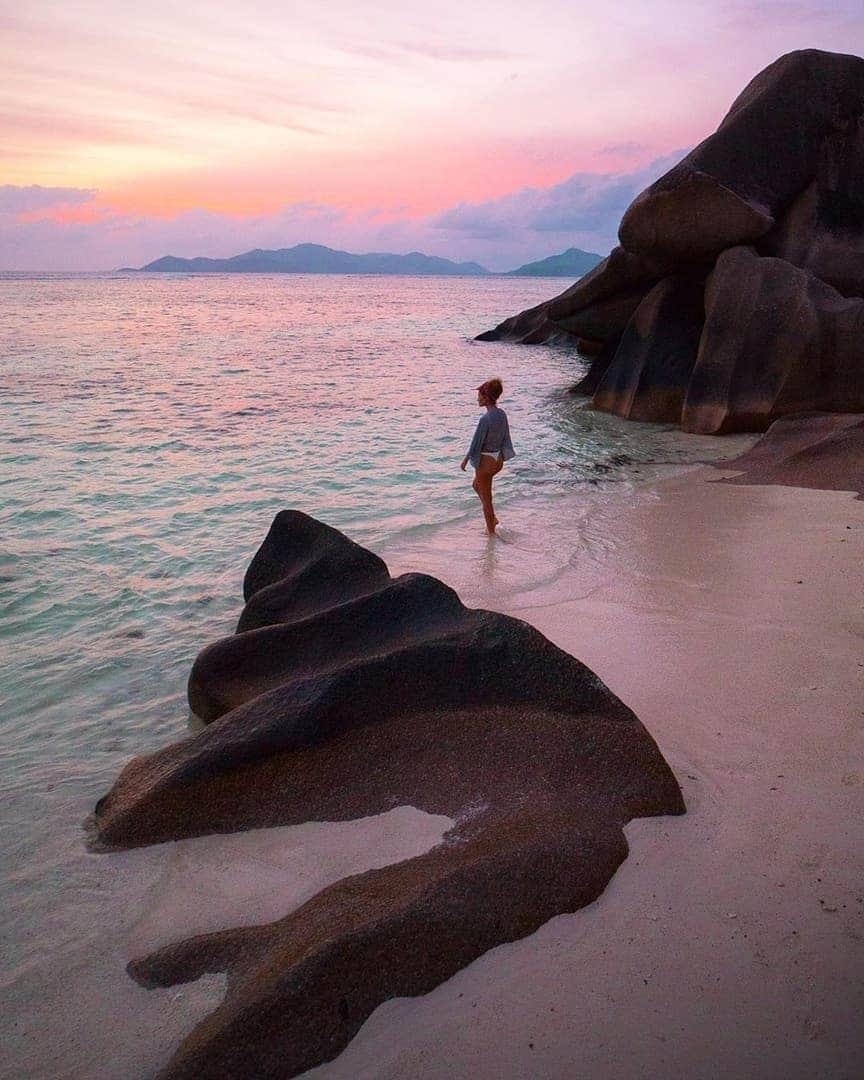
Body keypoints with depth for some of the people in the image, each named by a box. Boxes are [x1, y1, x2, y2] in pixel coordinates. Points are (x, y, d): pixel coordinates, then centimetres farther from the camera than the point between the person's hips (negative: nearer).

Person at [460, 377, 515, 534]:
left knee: (486, 497, 8)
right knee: (476, 485, 30)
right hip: (498, 459, 8)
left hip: (486, 461, -8)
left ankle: (491, 532, 20)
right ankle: (493, 518, 33)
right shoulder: (502, 414, -1)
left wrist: (465, 460, -6)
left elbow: (476, 442, -19)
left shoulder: (485, 418, -25)